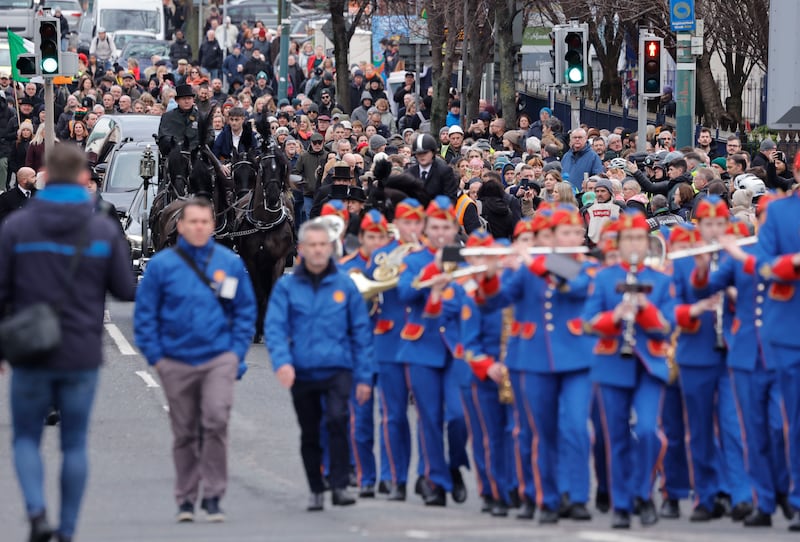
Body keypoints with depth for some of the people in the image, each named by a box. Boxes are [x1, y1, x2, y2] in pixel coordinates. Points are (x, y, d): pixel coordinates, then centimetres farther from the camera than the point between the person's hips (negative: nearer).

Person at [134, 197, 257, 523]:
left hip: (219, 358, -1)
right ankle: (186, 499, 19)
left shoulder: (230, 263, 3)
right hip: (176, 362, 1)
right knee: (184, 433, 8)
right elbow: (145, 313, 3)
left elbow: (246, 310, 9)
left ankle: (213, 496, -10)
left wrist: (237, 352, 1)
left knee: (216, 419, -18)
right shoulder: (161, 265, 0)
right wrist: (155, 355, -2)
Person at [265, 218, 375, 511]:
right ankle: (316, 490, 25)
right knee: (309, 434, 10)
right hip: (302, 373, 1)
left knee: (337, 418, -23)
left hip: (338, 369, -1)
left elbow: (361, 331, 7)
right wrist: (282, 361, -22)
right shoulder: (286, 287, 2)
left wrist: (364, 376, 4)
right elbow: (274, 328, -5)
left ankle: (340, 486, -19)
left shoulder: (344, 284, 4)